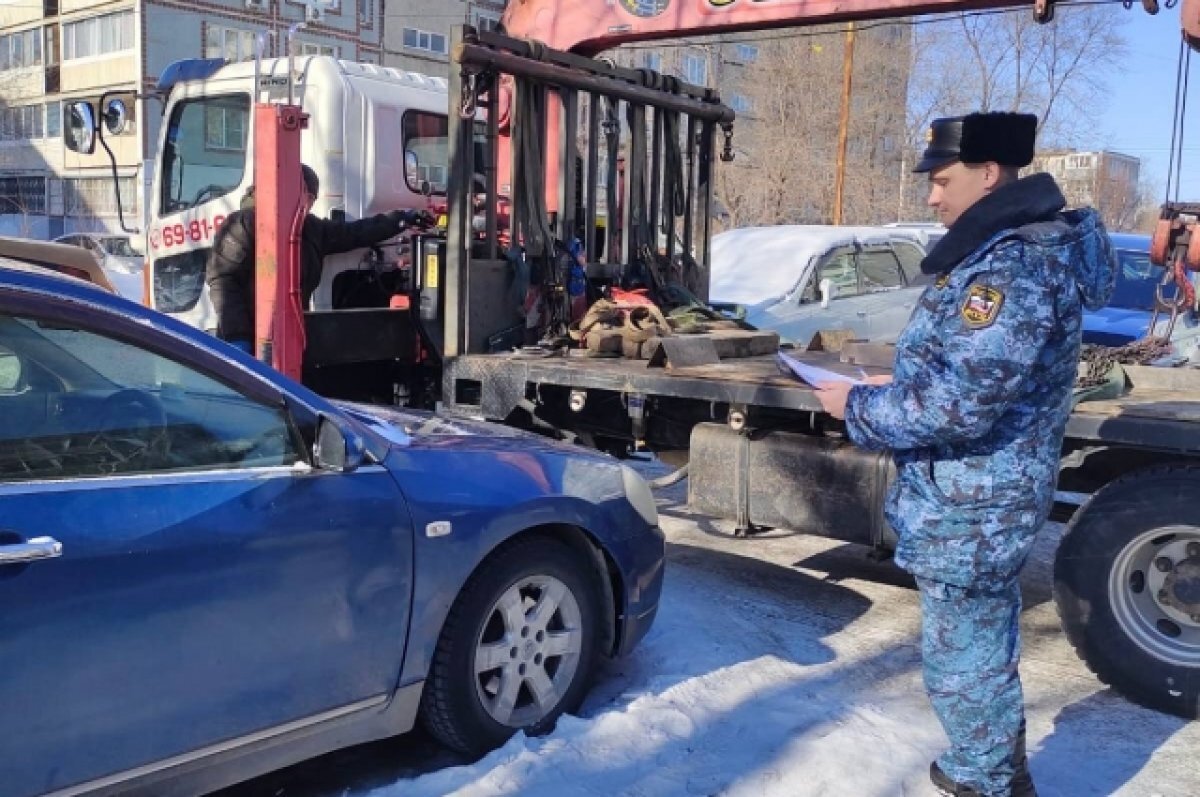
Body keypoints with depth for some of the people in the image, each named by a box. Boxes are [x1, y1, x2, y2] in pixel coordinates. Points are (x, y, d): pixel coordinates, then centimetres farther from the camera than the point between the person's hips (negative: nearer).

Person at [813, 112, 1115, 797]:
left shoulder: (1012, 268, -25)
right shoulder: (1019, 246, 9)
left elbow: (960, 405, -29)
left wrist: (860, 407, -17)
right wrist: (902, 384, 10)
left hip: (969, 508, -11)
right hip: (982, 496, 11)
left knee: (963, 663, 5)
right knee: (985, 648, 25)